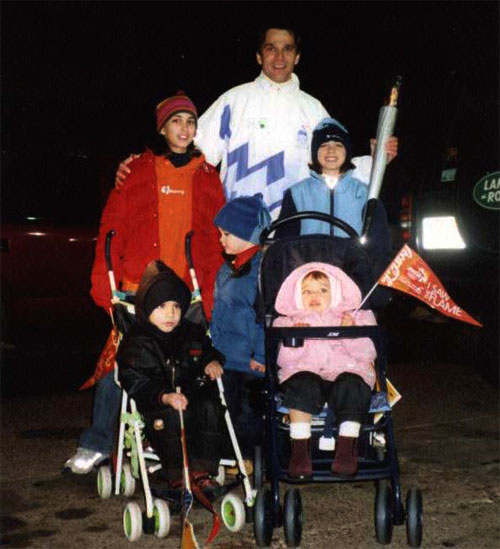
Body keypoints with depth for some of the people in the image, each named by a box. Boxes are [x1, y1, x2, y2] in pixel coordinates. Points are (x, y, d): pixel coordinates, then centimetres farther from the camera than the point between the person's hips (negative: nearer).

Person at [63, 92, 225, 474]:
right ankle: (97, 443, 11)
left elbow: (216, 240, 10)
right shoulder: (137, 172, 9)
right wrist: (103, 284, -5)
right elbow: (113, 228, 5)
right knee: (119, 364, -2)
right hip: (138, 289, -1)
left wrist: (208, 294, 0)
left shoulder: (208, 178, 13)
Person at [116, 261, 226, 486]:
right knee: (173, 415, -34)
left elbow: (208, 350, 32)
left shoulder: (193, 333, 13)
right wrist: (166, 397, -28)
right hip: (153, 407, -4)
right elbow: (136, 385, -12)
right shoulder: (136, 343, -3)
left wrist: (212, 362, 7)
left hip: (191, 397, 4)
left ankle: (202, 471, -23)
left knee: (209, 406, -26)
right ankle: (178, 475, -27)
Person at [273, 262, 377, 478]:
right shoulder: (289, 323, 21)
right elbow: (283, 359, 5)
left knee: (350, 385, -33)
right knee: (302, 384, -34)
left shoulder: (354, 318, 21)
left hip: (347, 372, 0)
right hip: (306, 373, 0)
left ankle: (347, 449, -33)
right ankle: (299, 449, -35)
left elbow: (367, 354, 6)